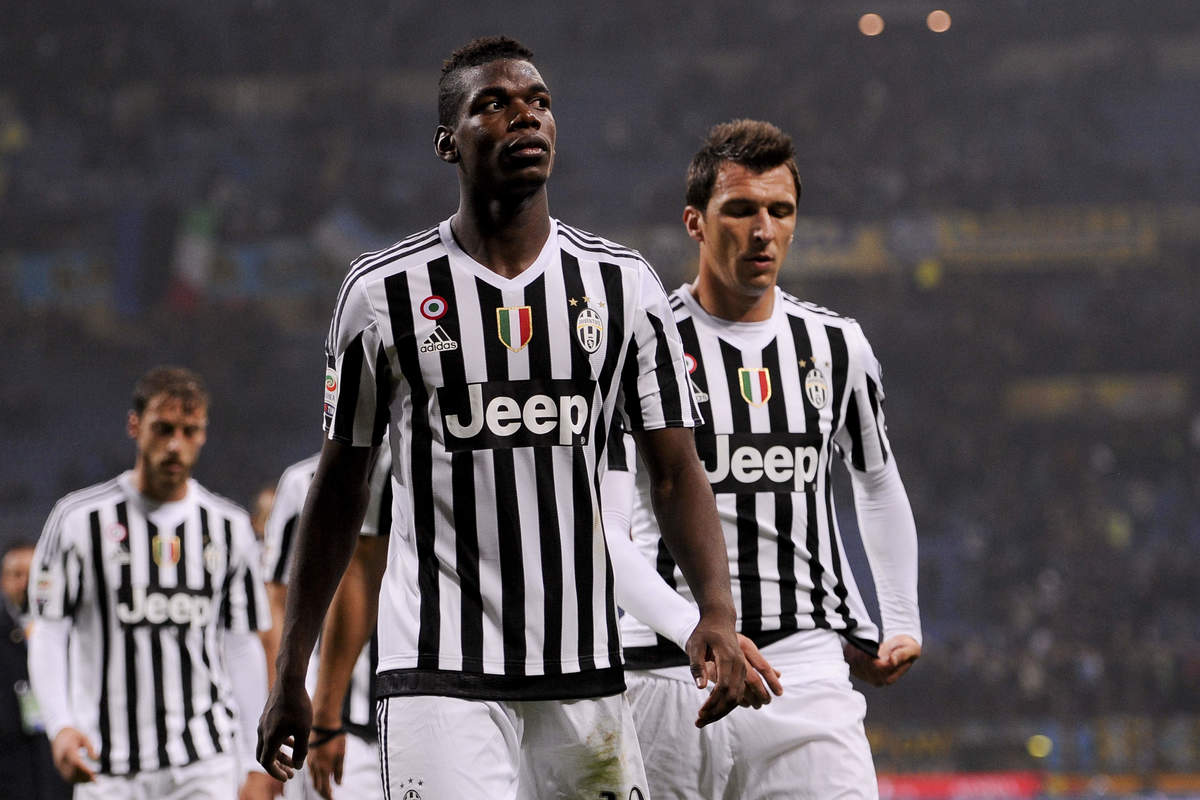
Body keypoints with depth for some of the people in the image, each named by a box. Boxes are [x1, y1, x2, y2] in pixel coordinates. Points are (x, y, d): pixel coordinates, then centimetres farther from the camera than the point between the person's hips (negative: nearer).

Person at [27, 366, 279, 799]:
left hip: (208, 764, 1)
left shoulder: (229, 526, 10)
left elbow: (243, 648, 13)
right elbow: (48, 633, 2)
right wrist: (60, 727, -13)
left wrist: (254, 765, 9)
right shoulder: (80, 518, 2)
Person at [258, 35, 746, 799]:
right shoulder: (385, 293, 1)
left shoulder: (624, 285, 6)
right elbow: (341, 488, 8)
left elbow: (675, 469, 4)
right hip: (440, 675, -3)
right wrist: (291, 676, 9)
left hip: (585, 675, 3)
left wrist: (718, 608, -14)